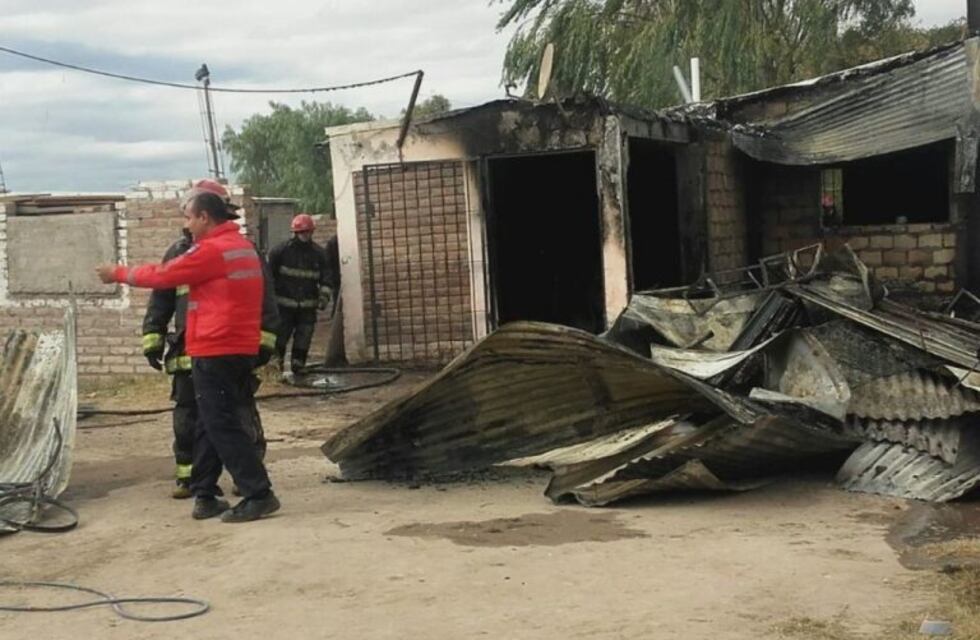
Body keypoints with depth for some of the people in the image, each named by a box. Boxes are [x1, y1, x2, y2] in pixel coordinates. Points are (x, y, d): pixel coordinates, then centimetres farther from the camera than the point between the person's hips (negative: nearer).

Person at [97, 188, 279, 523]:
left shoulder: (211, 250, -13)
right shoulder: (243, 246, 15)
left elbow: (161, 276, -5)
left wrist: (117, 273, 8)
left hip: (215, 351, -9)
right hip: (241, 348, 9)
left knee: (223, 426, -6)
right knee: (210, 425, 14)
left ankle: (259, 495, -7)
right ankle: (205, 495, 18)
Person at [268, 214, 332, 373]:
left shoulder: (318, 253, 7)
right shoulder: (281, 250, -3)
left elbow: (325, 276, 8)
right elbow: (269, 272, 0)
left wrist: (324, 294, -7)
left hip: (308, 306, 3)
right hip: (284, 305, -3)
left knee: (303, 341, 4)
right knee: (280, 338, -2)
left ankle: (298, 366, 13)